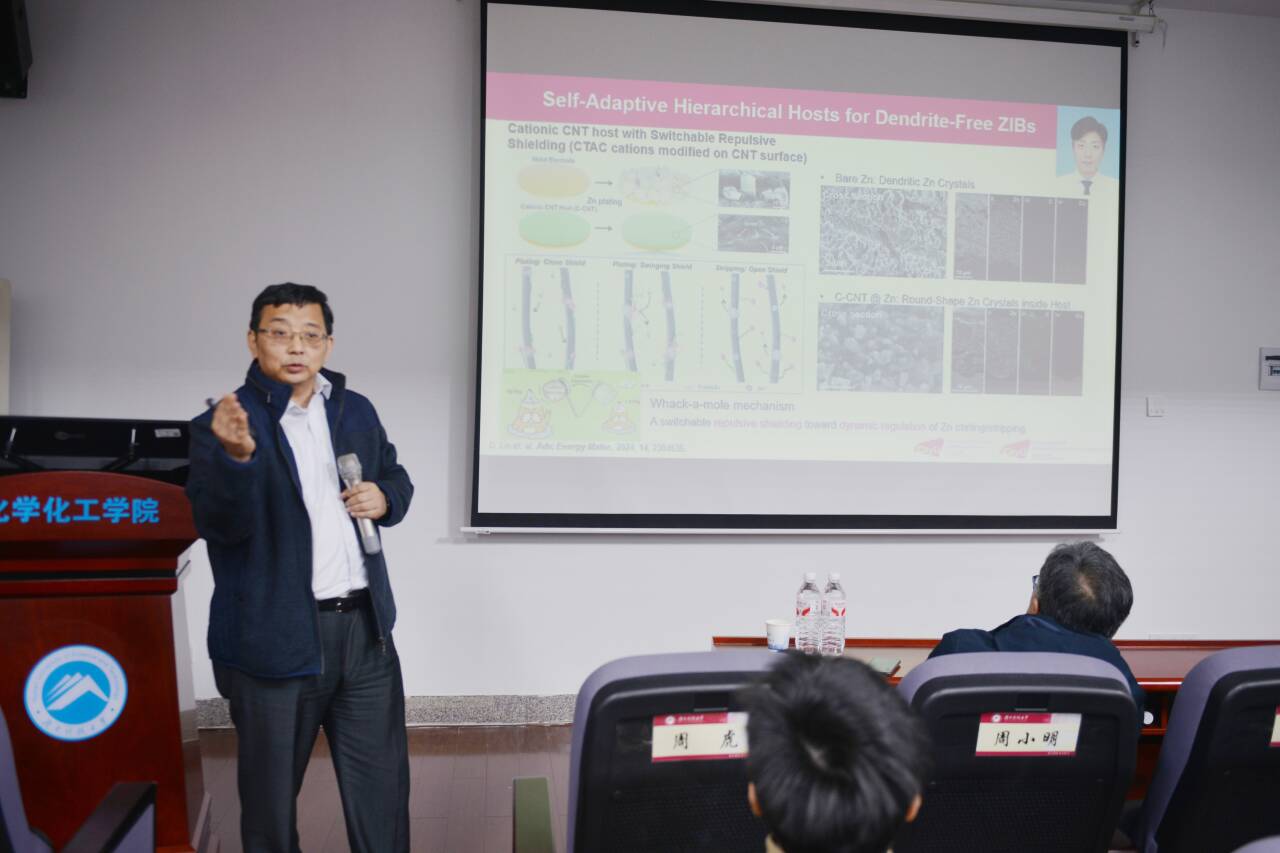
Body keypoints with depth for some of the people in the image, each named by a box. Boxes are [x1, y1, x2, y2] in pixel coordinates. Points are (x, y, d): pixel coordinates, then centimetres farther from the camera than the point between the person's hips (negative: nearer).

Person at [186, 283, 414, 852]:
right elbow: (221, 525, -19)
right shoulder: (223, 424, -8)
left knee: (382, 783, 15)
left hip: (364, 627, 5)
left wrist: (385, 497, -2)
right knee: (271, 790, 13)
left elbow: (396, 477, 21)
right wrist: (237, 456, -37)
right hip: (275, 638, -4)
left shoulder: (356, 410, 9)